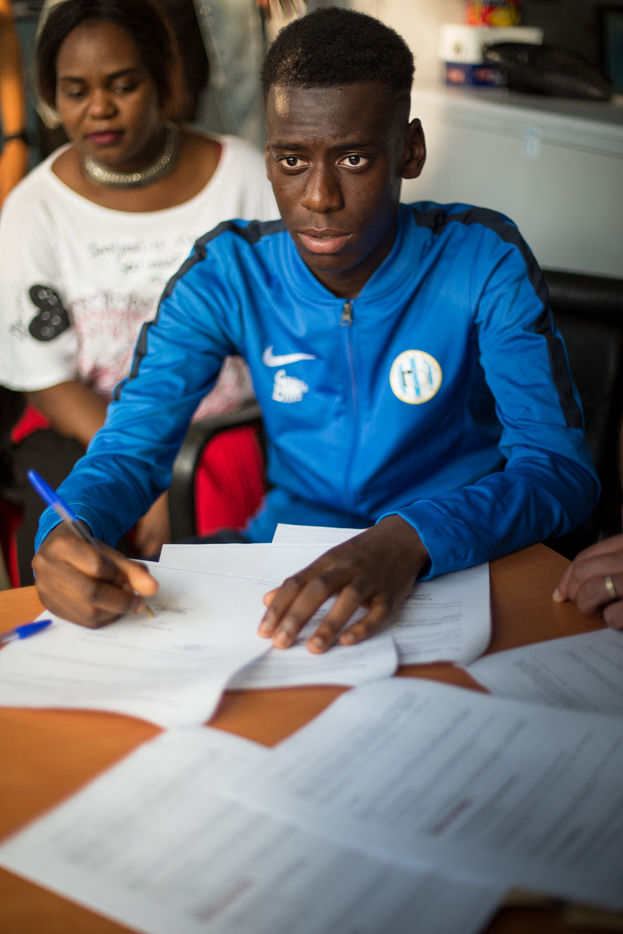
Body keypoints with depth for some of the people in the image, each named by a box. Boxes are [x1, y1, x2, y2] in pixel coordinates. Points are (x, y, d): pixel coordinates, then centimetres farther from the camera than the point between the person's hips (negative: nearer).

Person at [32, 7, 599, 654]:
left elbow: (561, 468, -19)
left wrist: (410, 540, -39)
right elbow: (131, 445, -6)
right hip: (285, 562, 2)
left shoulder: (484, 260, -12)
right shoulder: (227, 270, -5)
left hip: (459, 570, -2)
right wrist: (66, 534, -31)